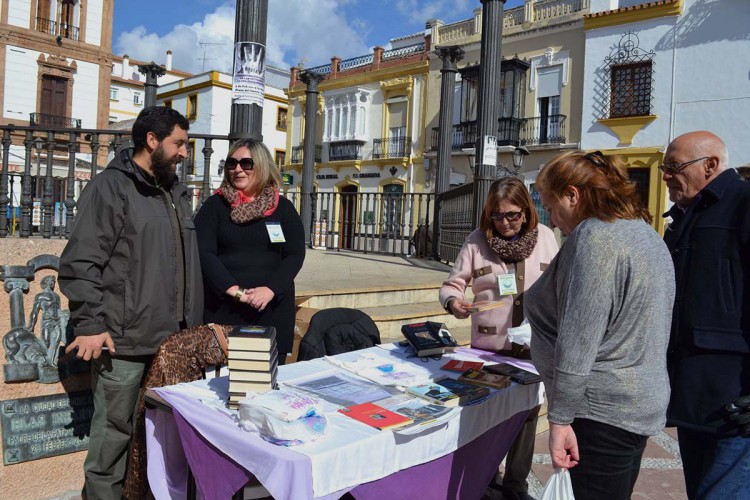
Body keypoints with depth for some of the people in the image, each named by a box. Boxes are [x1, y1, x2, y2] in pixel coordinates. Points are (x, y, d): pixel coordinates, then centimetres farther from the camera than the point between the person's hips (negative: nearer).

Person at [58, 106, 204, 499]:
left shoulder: (177, 194, 17)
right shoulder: (109, 188, -7)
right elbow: (80, 264, -12)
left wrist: (193, 322, 21)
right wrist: (90, 324, -18)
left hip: (174, 339, 7)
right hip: (124, 341, -7)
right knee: (115, 431, 4)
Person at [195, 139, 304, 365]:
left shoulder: (283, 207, 7)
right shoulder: (214, 205, 4)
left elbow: (295, 255, 1)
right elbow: (203, 253, -6)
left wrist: (271, 289, -14)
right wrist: (234, 290, -17)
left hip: (273, 308, 1)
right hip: (222, 308, -1)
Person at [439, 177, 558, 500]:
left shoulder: (545, 236, 0)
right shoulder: (477, 240, -5)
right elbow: (452, 284, -2)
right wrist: (453, 301, -23)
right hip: (489, 346, -1)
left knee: (527, 414, 14)